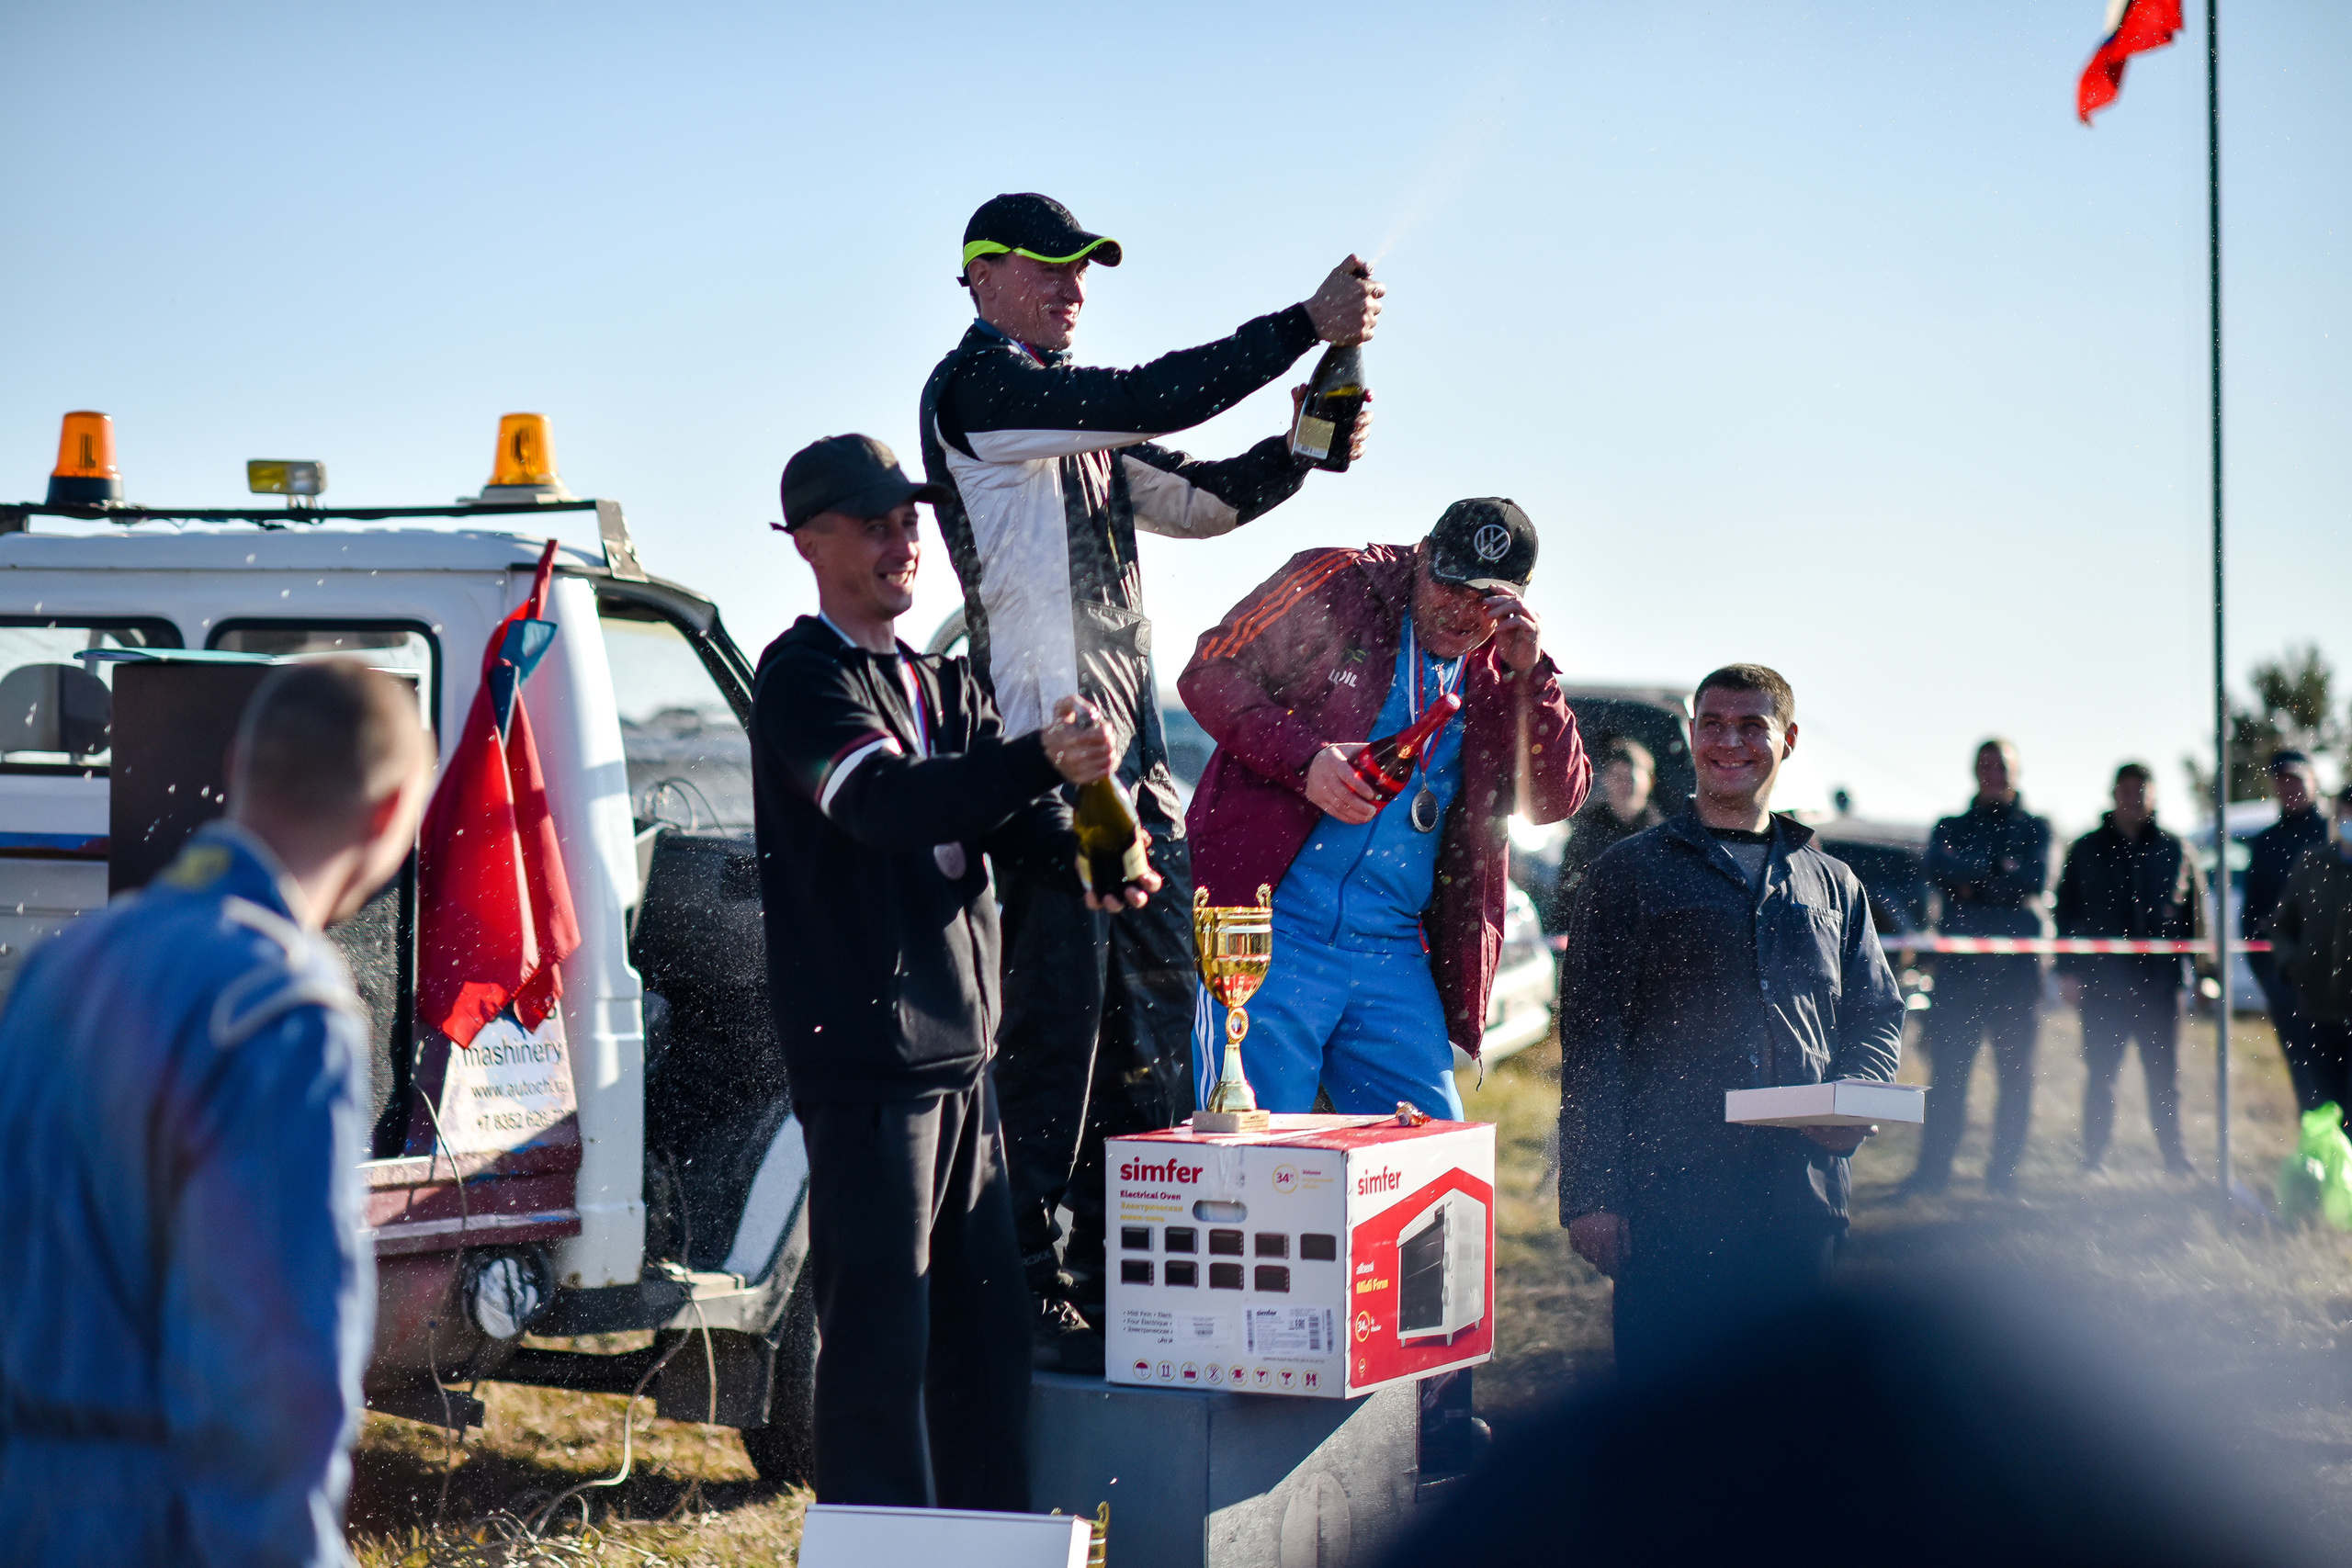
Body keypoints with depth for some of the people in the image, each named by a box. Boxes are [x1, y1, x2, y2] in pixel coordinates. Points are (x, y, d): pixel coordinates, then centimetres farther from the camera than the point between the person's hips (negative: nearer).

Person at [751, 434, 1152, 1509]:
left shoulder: (945, 687, 20)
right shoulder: (803, 678, -7)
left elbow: (1009, 822, 10)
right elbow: (886, 804, -25)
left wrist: (1089, 856, -14)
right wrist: (1038, 761, -40)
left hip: (958, 1052, 8)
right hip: (865, 1057, -8)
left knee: (988, 1334, 13)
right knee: (881, 1341, -6)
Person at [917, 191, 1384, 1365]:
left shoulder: (1073, 416, 22)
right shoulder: (975, 387, -6)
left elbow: (1199, 499, 24)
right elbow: (1149, 400, -17)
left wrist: (1296, 453, 5)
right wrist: (1305, 326, -15)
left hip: (1131, 761, 9)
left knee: (1153, 1039, 10)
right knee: (1055, 1033, -8)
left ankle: (1115, 1289, 17)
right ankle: (1032, 1299, -4)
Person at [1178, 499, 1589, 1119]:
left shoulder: (1499, 669, 13)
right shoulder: (1338, 585, 1)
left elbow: (1555, 799, 6)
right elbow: (1210, 672, -2)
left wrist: (1528, 675, -6)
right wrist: (1303, 758, -16)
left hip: (1394, 951, 5)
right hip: (1273, 922, -5)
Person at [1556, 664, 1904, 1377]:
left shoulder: (1830, 884, 18)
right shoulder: (1632, 873, 6)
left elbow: (1879, 1013, 23)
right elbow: (1591, 1041, 1)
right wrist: (1589, 1192, -8)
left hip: (1802, 1199, 4)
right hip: (1669, 1193, -3)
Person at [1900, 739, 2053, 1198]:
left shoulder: (2034, 828, 13)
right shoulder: (1950, 827, 18)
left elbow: (2036, 880, -5)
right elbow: (1937, 868, -4)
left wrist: (1971, 882, -4)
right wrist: (1998, 870, -11)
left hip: (2017, 965, -1)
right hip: (1960, 961, 1)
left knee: (2016, 1070, 0)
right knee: (1948, 1067, -4)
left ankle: (2005, 1169, 5)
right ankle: (1933, 1165, -1)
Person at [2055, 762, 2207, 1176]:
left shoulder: (2174, 850, 8)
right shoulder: (2086, 851, 7)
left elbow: (2196, 913, 9)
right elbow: (2067, 913, 6)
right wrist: (2069, 972, -2)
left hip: (2160, 982, 1)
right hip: (2103, 982, 0)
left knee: (2164, 1072, 4)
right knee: (2101, 1072, 2)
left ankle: (2173, 1152, 12)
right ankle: (2095, 1155, 9)